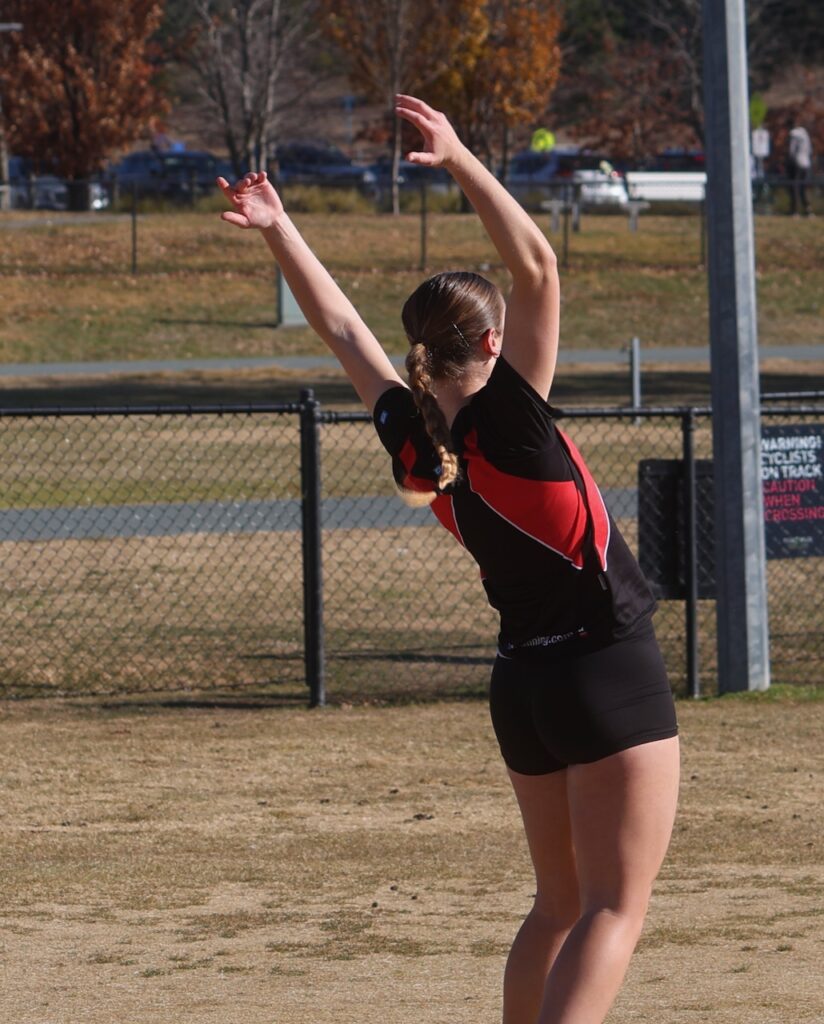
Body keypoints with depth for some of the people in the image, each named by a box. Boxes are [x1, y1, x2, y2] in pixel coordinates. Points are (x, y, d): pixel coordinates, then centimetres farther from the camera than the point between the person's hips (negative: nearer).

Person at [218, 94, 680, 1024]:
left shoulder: (411, 440, -1)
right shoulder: (507, 420, -17)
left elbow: (343, 330, 10)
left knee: (560, 904, 17)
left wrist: (278, 231, 16)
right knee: (614, 910, -7)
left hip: (524, 684, 7)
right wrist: (461, 163, -24)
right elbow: (537, 266, -21)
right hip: (610, 673, -7)